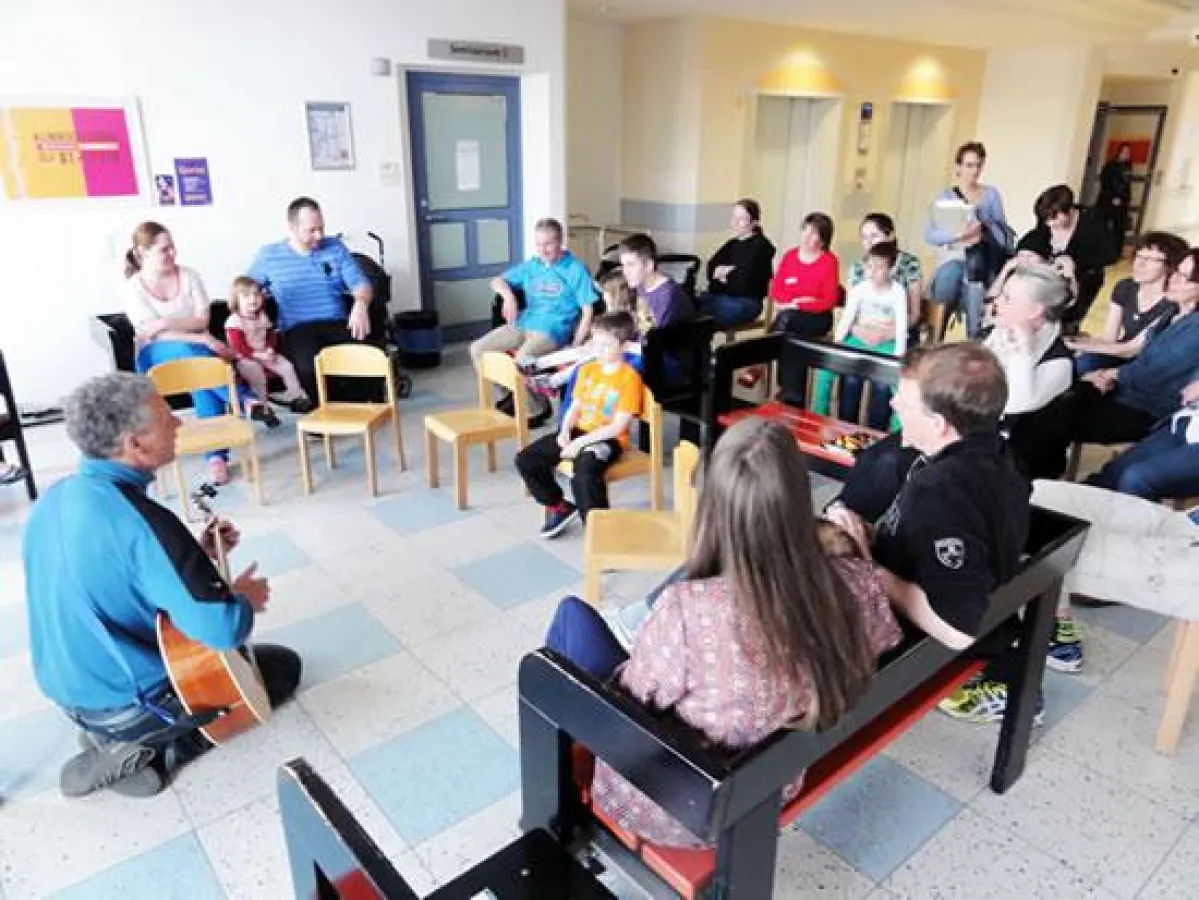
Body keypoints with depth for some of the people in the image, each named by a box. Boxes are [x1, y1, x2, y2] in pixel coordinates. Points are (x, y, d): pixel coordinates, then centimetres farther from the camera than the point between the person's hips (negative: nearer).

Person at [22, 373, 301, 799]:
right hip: (126, 705, -8)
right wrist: (246, 598, -11)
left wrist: (196, 555, 3)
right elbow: (224, 631, -33)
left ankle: (115, 734, 14)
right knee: (284, 666, 9)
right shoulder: (142, 521, -32)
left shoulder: (56, 498, -4)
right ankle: (149, 752, 2)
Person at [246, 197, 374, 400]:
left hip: (337, 324, 1)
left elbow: (361, 283, 6)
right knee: (309, 367, -36)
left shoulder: (335, 247, 12)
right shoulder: (268, 255, 11)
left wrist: (361, 304, -18)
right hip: (297, 329, -1)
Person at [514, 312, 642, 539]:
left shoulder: (629, 378, -11)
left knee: (584, 473, -38)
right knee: (526, 459, -5)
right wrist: (565, 432, -7)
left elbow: (619, 426, -15)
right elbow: (575, 407, 13)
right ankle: (559, 507, 12)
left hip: (608, 439, -7)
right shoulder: (587, 370, 10)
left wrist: (581, 442, -19)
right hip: (578, 433, 7)